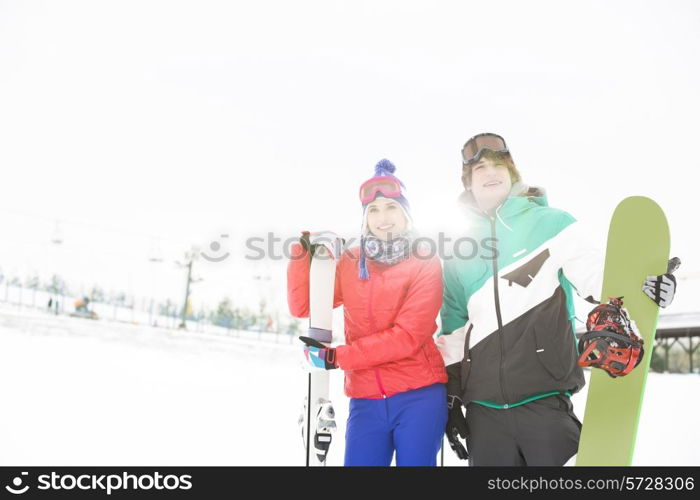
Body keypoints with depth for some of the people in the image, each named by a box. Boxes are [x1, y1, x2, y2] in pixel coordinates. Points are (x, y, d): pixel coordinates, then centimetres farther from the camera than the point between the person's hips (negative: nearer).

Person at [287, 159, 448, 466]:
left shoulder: (425, 264, -3)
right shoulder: (350, 263, 10)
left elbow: (408, 336, -12)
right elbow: (302, 307, 4)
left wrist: (337, 356, -14)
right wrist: (302, 252, -7)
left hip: (419, 397, -3)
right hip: (366, 401, 3)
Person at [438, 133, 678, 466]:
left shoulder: (549, 222, 2)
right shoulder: (458, 253, 11)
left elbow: (593, 273, -3)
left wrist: (638, 285, -25)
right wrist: (450, 396, 14)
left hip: (545, 400, -3)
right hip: (484, 409, 4)